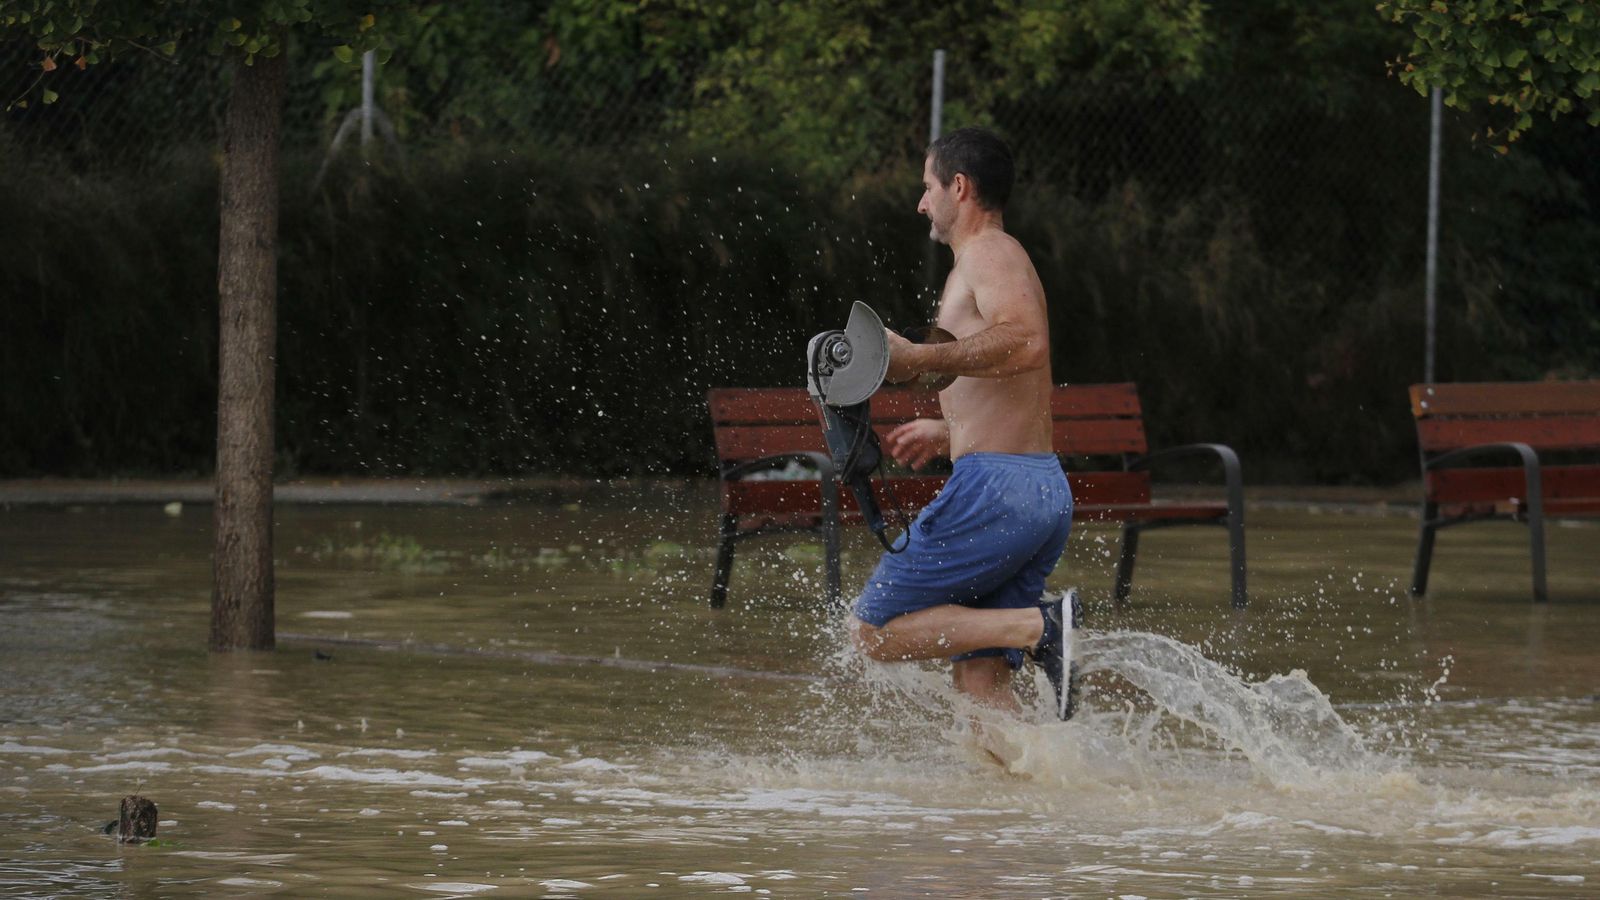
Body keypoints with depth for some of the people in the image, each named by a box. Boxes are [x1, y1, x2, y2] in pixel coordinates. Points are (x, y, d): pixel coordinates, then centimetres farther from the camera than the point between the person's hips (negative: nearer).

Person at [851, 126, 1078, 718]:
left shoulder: (990, 254, -5)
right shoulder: (999, 261, 25)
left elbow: (1027, 343, -25)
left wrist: (918, 359, -21)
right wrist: (949, 431, 42)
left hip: (995, 488, -10)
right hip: (1048, 491, 10)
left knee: (876, 632, -4)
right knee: (978, 679, 6)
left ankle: (1040, 626, -17)